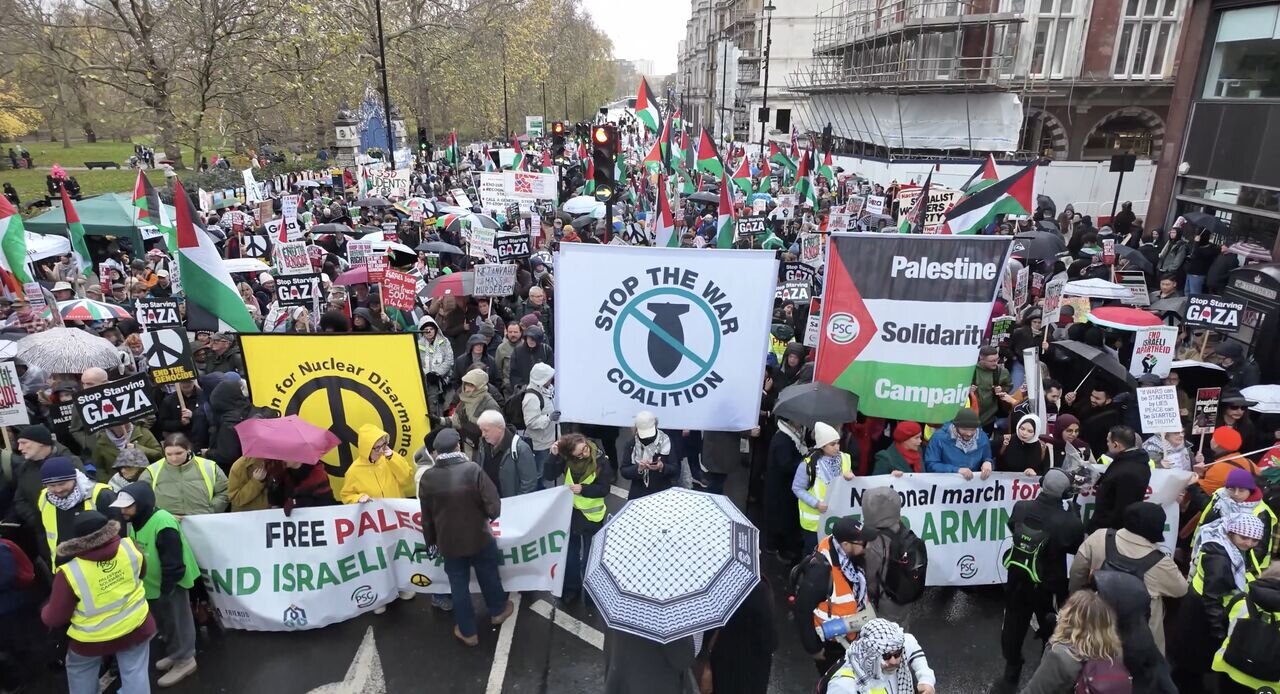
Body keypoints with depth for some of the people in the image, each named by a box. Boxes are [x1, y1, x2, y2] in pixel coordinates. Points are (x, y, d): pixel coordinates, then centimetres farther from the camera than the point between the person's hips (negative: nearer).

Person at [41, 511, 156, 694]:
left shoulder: (70, 572, -24)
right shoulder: (130, 548, -16)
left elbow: (55, 618, -10)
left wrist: (45, 613, 11)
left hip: (92, 638, -2)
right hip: (136, 626, 2)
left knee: (80, 674, 27)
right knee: (135, 673, 14)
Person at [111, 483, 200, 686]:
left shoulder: (163, 524, -31)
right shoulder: (133, 521, -2)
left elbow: (173, 564, -27)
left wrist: (166, 589, -21)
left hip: (171, 584, -9)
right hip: (152, 584, 9)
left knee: (176, 622, 5)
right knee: (164, 622, 23)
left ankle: (184, 659, 20)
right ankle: (174, 653, 40)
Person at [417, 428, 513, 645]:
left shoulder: (427, 477, -11)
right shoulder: (472, 469, -22)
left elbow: (426, 516, 0)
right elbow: (493, 504, -20)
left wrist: (431, 541, 15)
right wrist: (489, 516, 4)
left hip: (448, 541, 2)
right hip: (479, 537, -1)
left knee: (459, 585, 17)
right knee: (488, 575, 23)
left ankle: (467, 631, 30)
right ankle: (498, 611, 45)